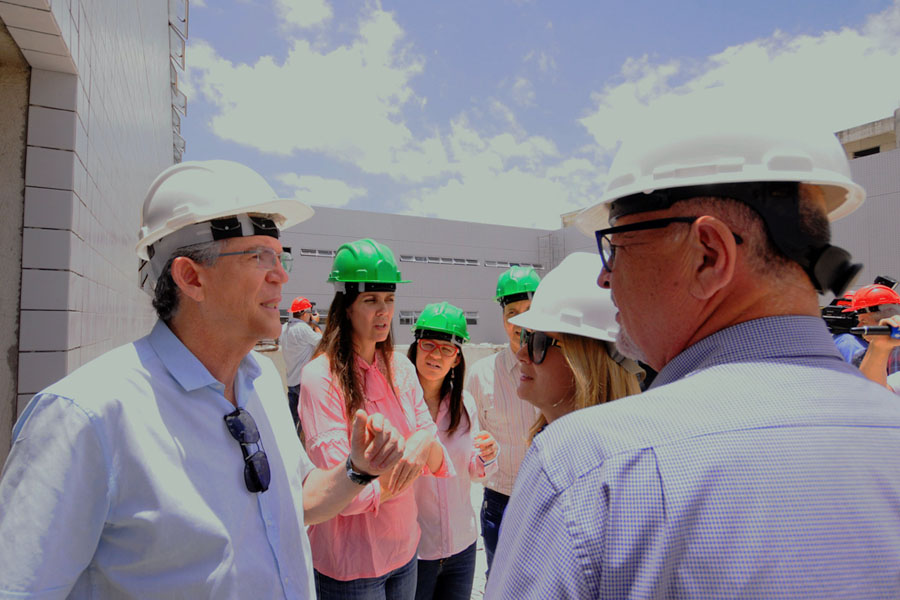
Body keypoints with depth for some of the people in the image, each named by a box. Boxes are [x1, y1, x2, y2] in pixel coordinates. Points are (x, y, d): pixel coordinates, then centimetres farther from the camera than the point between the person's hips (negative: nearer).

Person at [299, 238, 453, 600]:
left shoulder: (401, 368, -2)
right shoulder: (320, 376, -20)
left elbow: (439, 463, -3)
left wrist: (426, 445, -24)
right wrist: (411, 458, -14)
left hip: (405, 548, 5)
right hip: (350, 563, -5)